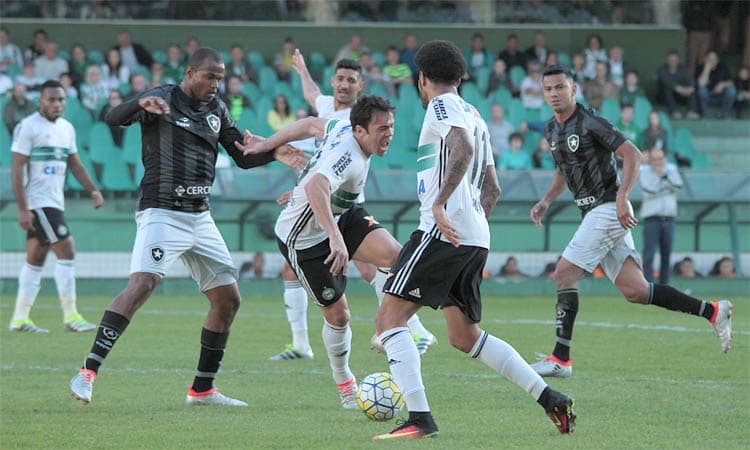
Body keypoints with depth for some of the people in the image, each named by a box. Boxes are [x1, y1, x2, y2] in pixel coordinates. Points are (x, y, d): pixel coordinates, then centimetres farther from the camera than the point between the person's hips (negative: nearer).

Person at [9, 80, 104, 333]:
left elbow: (74, 164, 22)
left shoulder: (67, 128, 13)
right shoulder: (28, 127, -10)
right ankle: (70, 316, -9)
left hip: (55, 202, 8)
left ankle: (20, 318, 12)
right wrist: (22, 209, -18)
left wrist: (93, 190, 7)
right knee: (66, 251, -12)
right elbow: (16, 168, -13)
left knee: (35, 259, 9)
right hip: (37, 202, -8)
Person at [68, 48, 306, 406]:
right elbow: (113, 118, -21)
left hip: (200, 217, 8)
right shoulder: (163, 99, -6)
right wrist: (141, 104, -42)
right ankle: (88, 371, -28)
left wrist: (273, 154, -2)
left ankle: (202, 389, 17)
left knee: (228, 299, 6)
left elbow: (242, 157, 18)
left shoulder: (217, 110, 13)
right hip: (161, 212, -8)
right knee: (142, 283, -26)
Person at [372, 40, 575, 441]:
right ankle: (551, 399, 13)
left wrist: (439, 203, -29)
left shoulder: (442, 105, -3)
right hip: (475, 239, 9)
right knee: (465, 337, 18)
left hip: (444, 232, -9)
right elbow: (491, 190, 25)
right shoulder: (473, 116, 24)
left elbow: (462, 148, -23)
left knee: (389, 316, -8)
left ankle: (419, 418, -20)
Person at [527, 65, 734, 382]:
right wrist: (546, 201, 17)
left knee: (564, 274, -13)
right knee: (635, 291, 2)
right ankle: (712, 311, 10)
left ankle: (560, 359, -11)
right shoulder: (552, 129, 13)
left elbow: (632, 154, -14)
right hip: (593, 213, 8)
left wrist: (622, 197, -24)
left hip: (608, 210, -8)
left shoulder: (590, 123, -13)